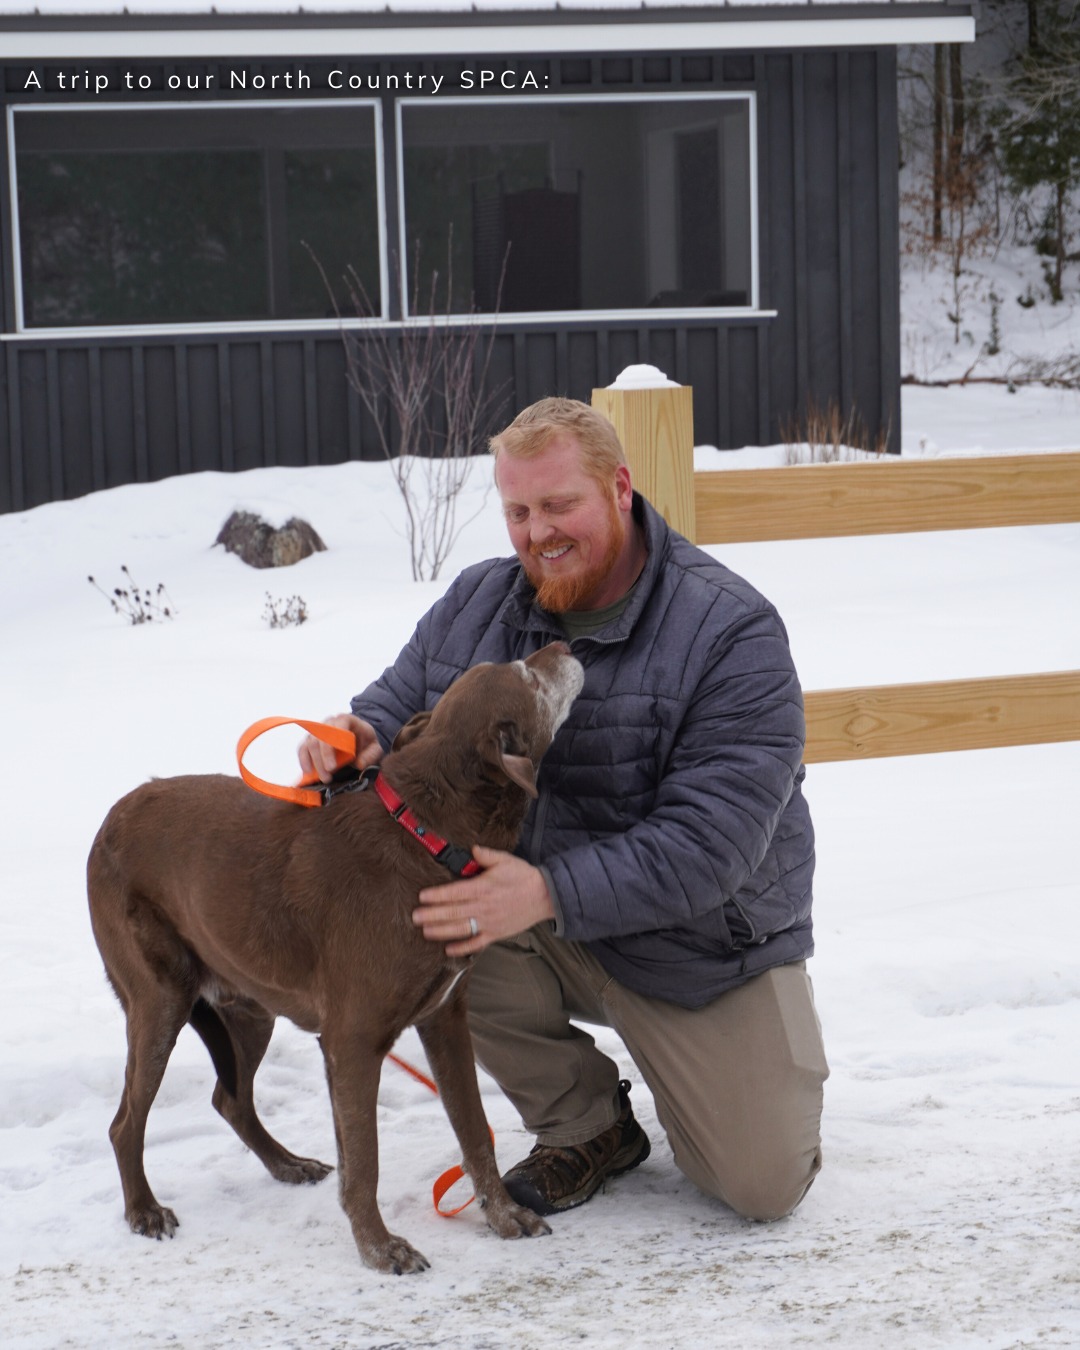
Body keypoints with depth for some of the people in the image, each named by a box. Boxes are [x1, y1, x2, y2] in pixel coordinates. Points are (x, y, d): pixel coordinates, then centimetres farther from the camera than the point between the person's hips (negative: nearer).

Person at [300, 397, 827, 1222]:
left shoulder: (731, 633, -22)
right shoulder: (475, 606, -3)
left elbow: (711, 842, -30)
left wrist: (551, 893, -42)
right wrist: (364, 734, -24)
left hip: (705, 947, -4)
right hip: (550, 931, 4)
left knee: (765, 1186, -12)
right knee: (398, 908, -26)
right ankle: (588, 1127, -3)